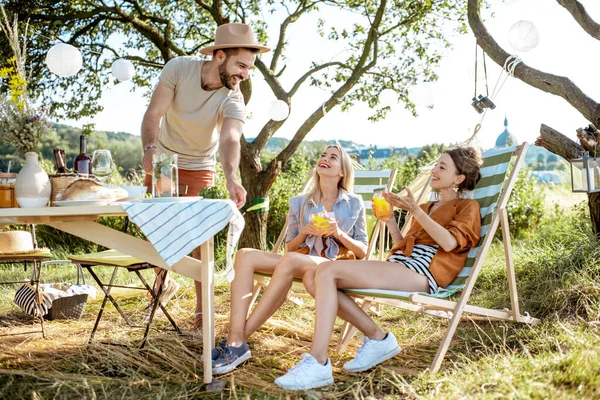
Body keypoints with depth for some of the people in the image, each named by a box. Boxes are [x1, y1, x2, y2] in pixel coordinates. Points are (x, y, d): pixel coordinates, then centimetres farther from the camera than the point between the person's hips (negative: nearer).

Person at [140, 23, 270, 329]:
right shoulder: (179, 68, -22)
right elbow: (153, 114, -25)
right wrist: (150, 148, -44)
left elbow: (230, 140, -42)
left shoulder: (233, 100, -25)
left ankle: (202, 310, 3)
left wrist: (231, 177, -61)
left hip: (199, 169, -2)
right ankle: (165, 283, 34)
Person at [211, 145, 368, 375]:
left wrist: (339, 233, -12)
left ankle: (237, 341, -32)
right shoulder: (299, 203, 12)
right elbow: (290, 248, 13)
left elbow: (362, 251, 6)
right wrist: (304, 232, -8)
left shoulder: (355, 204, 7)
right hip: (301, 264, 4)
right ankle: (235, 339, -34)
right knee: (245, 256, -21)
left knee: (290, 261, -36)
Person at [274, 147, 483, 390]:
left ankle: (318, 364, -29)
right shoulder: (427, 208, 33)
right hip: (398, 267, 8)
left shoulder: (467, 206, 12)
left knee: (328, 270, -26)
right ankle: (377, 338, -8)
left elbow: (449, 243, -9)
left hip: (421, 273, -8)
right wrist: (389, 221, 15)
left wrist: (416, 211, -12)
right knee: (314, 277, -14)